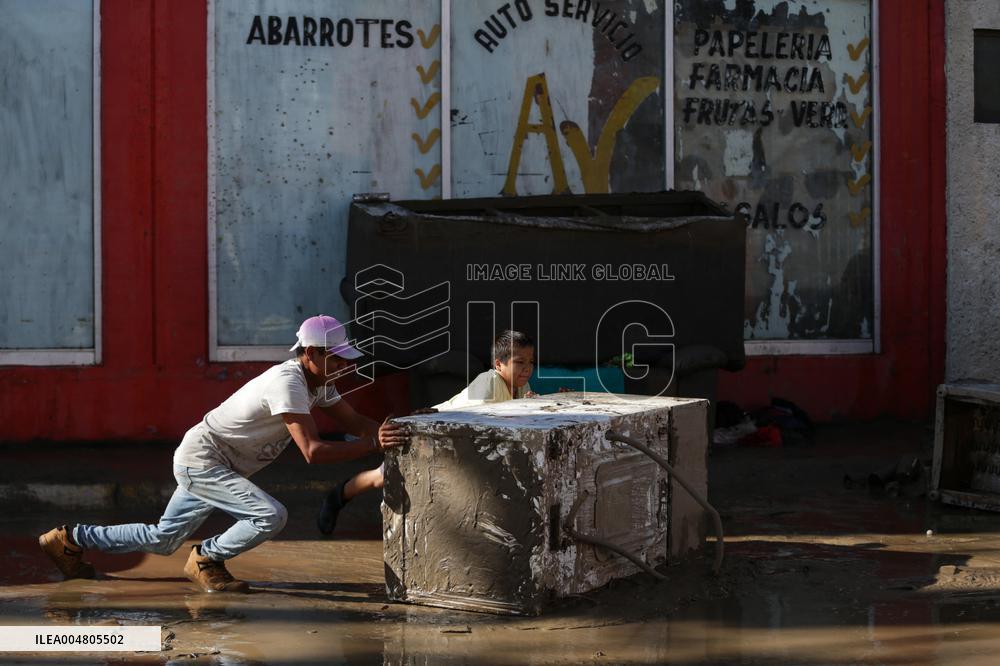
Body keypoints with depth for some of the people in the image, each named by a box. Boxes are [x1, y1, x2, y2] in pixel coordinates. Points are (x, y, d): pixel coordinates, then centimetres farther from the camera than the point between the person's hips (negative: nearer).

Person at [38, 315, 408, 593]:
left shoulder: (318, 381, 3)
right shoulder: (288, 382, -27)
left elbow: (355, 421, 7)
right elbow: (312, 451, -33)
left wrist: (389, 430, -11)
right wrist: (374, 444, -34)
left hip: (204, 467, 10)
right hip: (200, 461, -10)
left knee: (162, 540, 19)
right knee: (271, 517, -25)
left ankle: (70, 538, 30)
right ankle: (206, 560, -2)